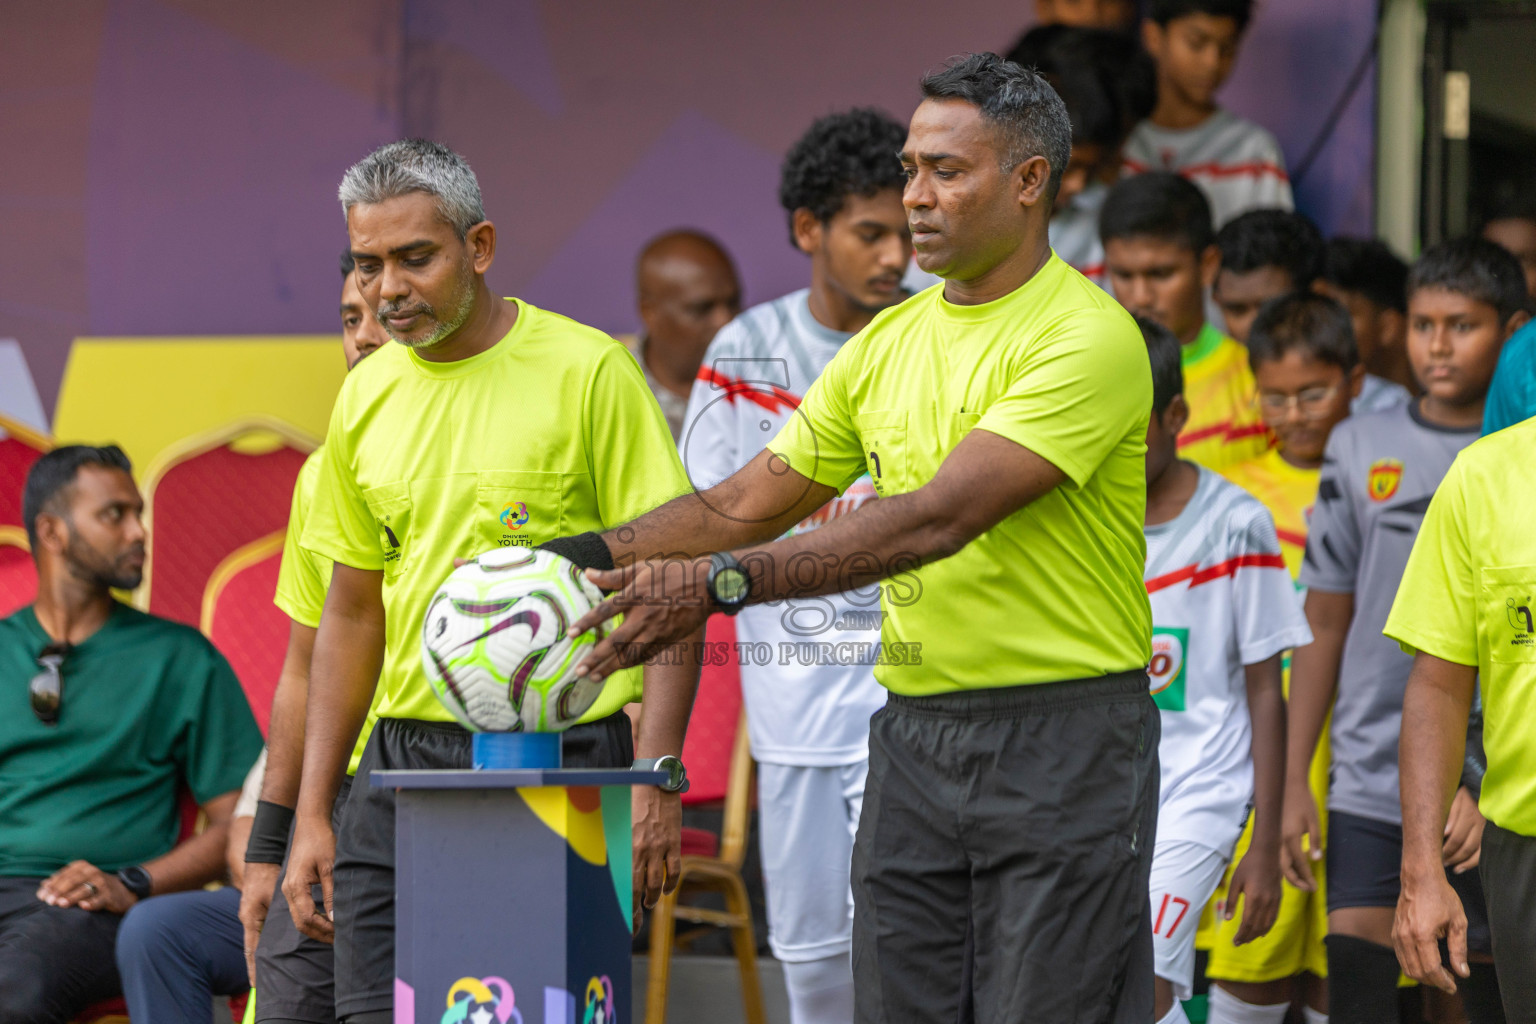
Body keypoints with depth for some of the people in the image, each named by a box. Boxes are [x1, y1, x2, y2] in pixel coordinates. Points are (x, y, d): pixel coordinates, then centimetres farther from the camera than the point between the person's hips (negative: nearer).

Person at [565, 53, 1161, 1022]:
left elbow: (938, 518, -24)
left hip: (1065, 749, -7)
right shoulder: (890, 342, 12)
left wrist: (722, 581, -29)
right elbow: (747, 502, 14)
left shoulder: (1086, 339, -13)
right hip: (912, 740, 7)